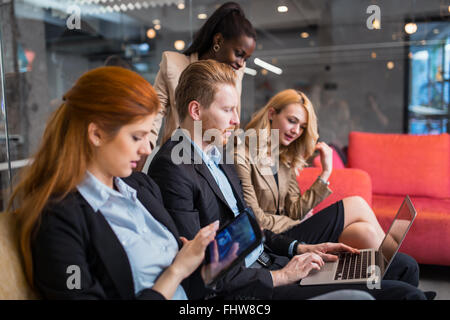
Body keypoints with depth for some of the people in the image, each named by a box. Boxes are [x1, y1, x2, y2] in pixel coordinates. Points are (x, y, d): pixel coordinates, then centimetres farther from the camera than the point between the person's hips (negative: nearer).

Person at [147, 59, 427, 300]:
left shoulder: (218, 156, 13)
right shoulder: (171, 169, -17)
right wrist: (278, 276, -15)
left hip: (266, 261, 10)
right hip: (246, 286, -9)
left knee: (403, 270, 10)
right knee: (406, 294, -15)